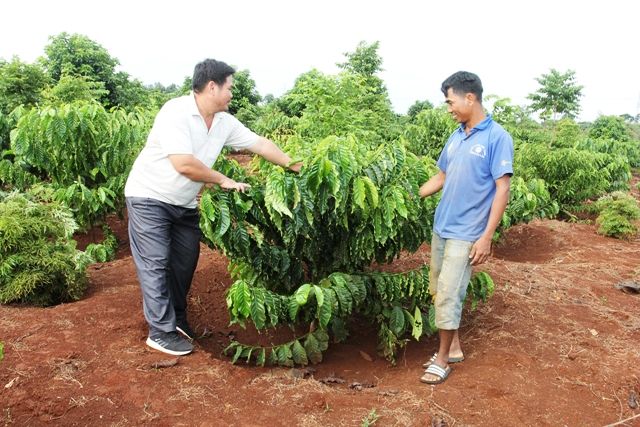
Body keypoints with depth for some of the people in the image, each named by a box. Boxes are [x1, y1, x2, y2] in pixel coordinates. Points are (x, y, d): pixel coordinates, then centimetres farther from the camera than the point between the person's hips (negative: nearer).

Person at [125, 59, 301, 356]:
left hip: (184, 204, 8)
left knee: (186, 260, 11)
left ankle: (177, 318, 29)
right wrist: (223, 181, -20)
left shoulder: (225, 123, -1)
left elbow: (260, 144, 7)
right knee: (155, 264, -4)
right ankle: (161, 331, 5)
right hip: (149, 198, -7)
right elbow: (184, 164, -32)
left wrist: (295, 167, 8)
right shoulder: (176, 112, -24)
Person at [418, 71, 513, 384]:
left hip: (466, 233, -7)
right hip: (441, 227, 7)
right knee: (439, 291, 13)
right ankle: (453, 347, 30)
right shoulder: (455, 137, 9)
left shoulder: (497, 138, -11)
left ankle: (443, 359, 14)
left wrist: (486, 237, -17)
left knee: (448, 296, -4)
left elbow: (502, 189, -13)